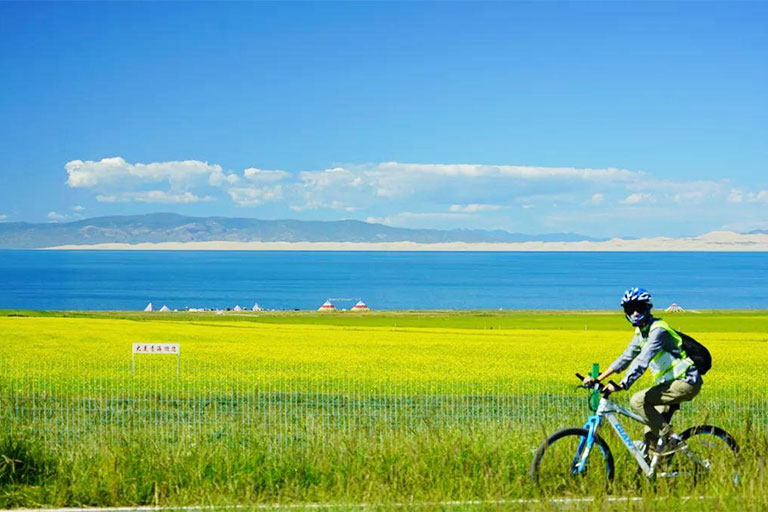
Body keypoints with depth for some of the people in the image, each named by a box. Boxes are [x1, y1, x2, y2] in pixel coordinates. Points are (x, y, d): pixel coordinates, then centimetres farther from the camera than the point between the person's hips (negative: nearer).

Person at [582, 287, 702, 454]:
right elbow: (626, 357, 15)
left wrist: (620, 386, -37)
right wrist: (598, 378, 8)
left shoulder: (658, 330, -18)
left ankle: (670, 439, -12)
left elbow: (642, 361, -29)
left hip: (686, 382, -10)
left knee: (638, 401, -19)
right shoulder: (641, 332, 12)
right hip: (673, 382, 10)